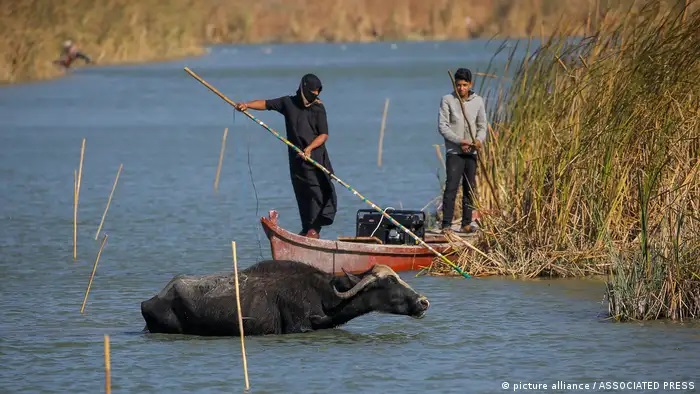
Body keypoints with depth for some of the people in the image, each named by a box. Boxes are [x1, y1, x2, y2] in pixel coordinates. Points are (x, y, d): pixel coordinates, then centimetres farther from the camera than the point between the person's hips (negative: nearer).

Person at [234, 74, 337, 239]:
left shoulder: (318, 108, -2)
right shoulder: (288, 103, 6)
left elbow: (323, 134, -6)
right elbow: (266, 104, 10)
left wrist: (309, 148, -21)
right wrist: (247, 105, -6)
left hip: (316, 156, -3)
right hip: (296, 157, 3)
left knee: (317, 190, -11)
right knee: (301, 193, 5)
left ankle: (314, 229, -9)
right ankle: (308, 229, 11)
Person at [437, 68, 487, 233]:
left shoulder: (478, 101, 7)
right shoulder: (447, 100, -3)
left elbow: (482, 125, 10)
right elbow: (442, 126, -7)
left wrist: (479, 140, -12)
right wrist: (459, 141, -18)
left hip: (471, 152, 4)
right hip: (454, 151, -4)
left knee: (470, 189, 8)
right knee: (451, 187, -12)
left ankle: (466, 223, 16)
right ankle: (446, 225, -14)